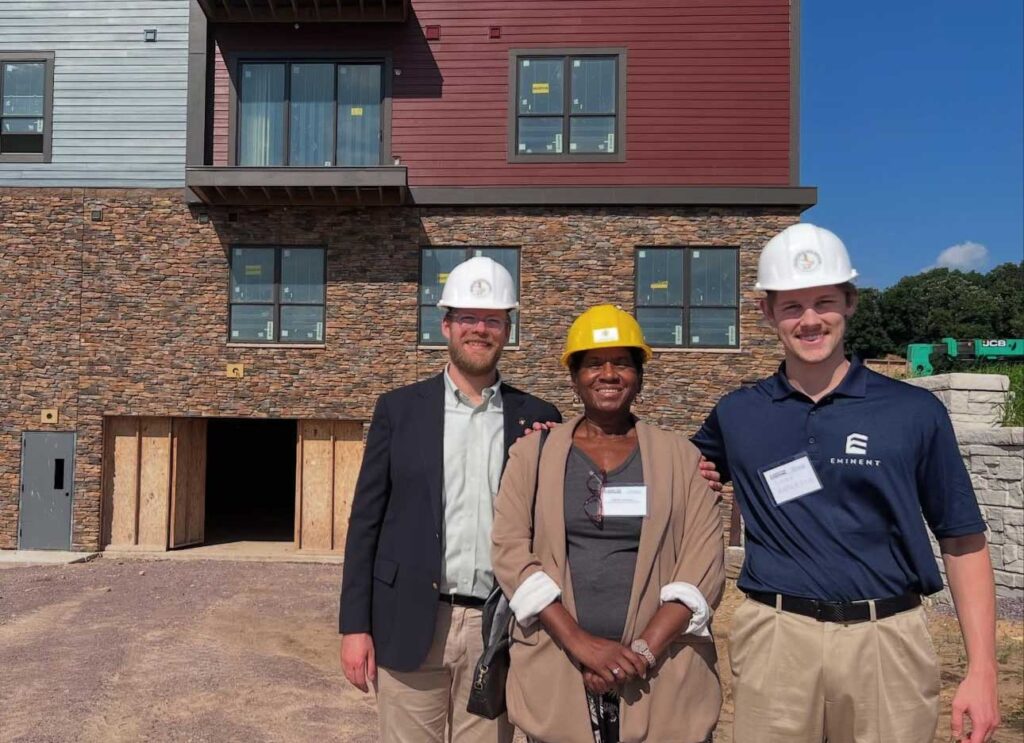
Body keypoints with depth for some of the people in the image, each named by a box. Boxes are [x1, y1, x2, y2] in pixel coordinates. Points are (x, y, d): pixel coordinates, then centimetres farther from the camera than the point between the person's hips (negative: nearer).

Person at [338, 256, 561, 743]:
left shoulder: (536, 418, 4)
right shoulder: (399, 408, 3)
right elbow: (366, 519, 2)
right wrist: (354, 625, -2)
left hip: (498, 629, 1)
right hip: (411, 624, -1)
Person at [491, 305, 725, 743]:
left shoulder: (681, 457, 4)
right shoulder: (532, 454, 3)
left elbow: (704, 563, -3)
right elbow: (510, 551, -4)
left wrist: (643, 651, -13)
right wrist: (580, 642, -14)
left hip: (664, 677, 0)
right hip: (555, 671, 0)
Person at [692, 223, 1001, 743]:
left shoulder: (915, 411, -1)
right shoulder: (736, 414, 3)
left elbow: (962, 542, 3)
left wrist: (982, 671, -2)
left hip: (887, 643, 0)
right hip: (776, 640, 1)